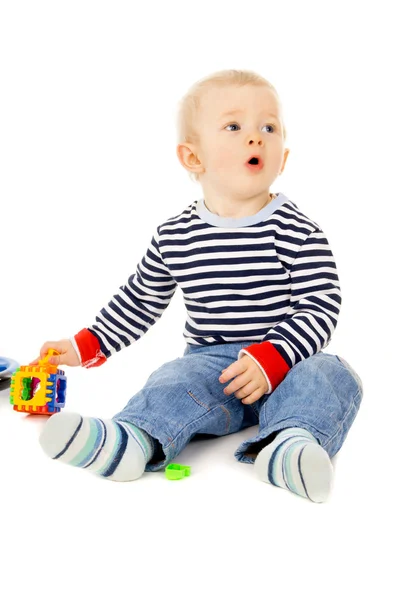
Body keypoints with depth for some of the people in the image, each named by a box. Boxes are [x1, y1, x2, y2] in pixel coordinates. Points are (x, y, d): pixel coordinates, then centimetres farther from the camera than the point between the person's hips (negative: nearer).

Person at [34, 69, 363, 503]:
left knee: (331, 378, -28)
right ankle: (131, 440, -52)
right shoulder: (175, 238, 2)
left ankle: (287, 444, -52)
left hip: (285, 365, -1)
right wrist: (89, 345, 13)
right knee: (175, 382, -27)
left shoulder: (298, 233, -6)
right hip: (210, 363, 1)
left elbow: (319, 308, -9)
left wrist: (272, 358, -23)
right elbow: (140, 300, 17)